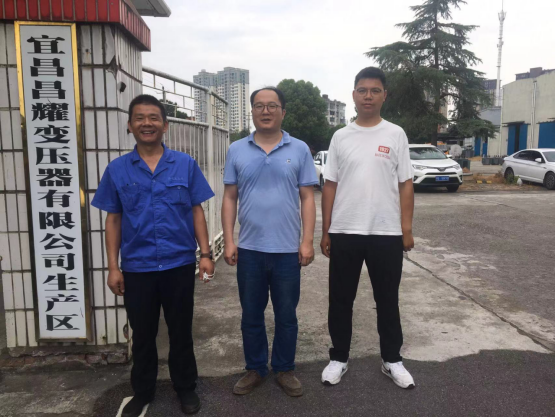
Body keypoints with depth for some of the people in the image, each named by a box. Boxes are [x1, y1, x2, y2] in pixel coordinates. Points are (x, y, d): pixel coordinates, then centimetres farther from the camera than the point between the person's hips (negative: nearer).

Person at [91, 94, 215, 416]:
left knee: (181, 330, 14)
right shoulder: (117, 169, 1)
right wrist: (113, 267, 1)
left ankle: (186, 388, 34)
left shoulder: (185, 164, -1)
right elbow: (113, 220, 4)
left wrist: (205, 253, -3)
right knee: (143, 334, 16)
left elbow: (196, 211, 2)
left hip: (180, 264, -1)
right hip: (136, 267, 1)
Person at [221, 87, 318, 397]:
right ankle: (255, 369, 31)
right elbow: (230, 198, 4)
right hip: (249, 249, 1)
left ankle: (285, 369, 30)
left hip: (288, 249, -1)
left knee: (286, 315, 11)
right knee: (251, 315, 13)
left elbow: (308, 198, 0)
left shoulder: (299, 149, 1)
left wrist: (308, 241, -6)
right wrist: (228, 241, -2)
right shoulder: (237, 150, 4)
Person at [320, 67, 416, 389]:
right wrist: (325, 231, 3)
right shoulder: (341, 137, 5)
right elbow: (330, 185, 5)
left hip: (386, 232, -1)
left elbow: (406, 184, 2)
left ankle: (392, 360, 30)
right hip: (344, 232, 1)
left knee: (387, 300, 12)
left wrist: (407, 229, -3)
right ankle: (339, 357, 28)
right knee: (341, 299, 11)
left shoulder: (396, 134, 2)